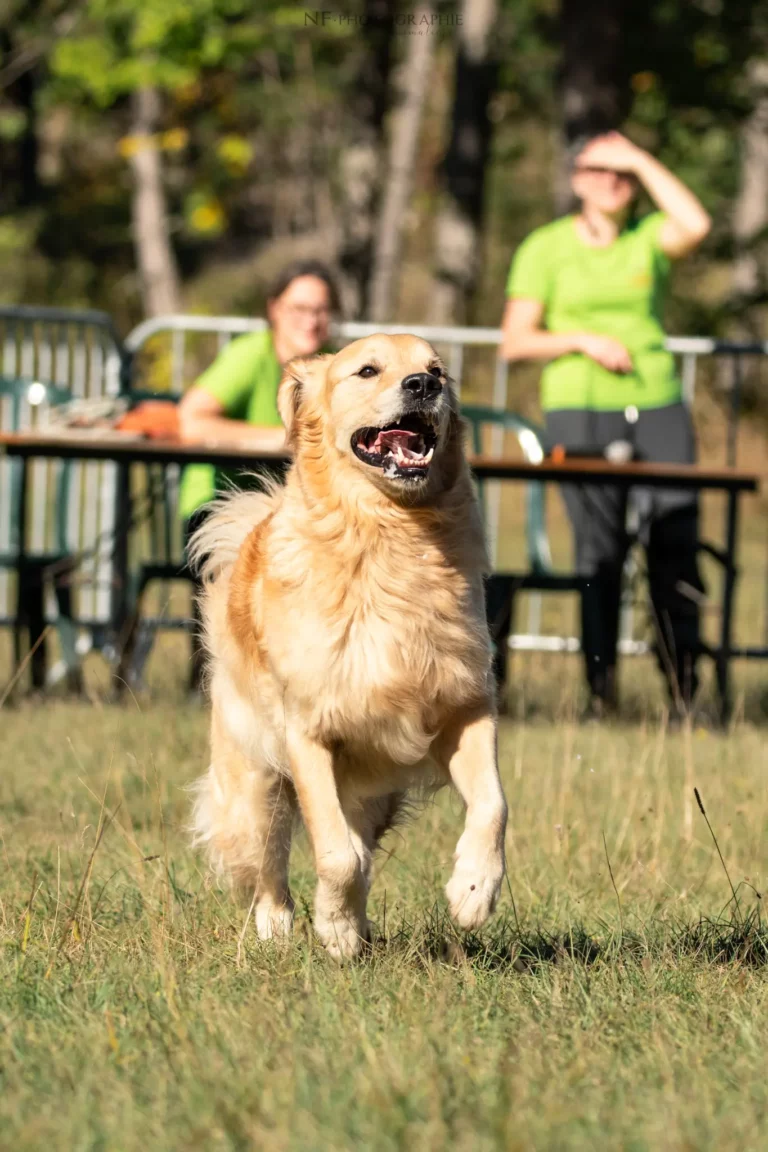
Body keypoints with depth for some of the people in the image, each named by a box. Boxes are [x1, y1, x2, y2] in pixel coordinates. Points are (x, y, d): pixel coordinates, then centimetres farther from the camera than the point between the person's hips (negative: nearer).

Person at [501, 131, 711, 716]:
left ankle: (684, 685, -2)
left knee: (676, 539, -7)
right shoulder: (546, 248, 7)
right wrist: (583, 341, -11)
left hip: (657, 404, 1)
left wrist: (642, 161, -7)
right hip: (579, 407, -1)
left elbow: (696, 225, -14)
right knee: (599, 547, -4)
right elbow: (516, 341, 4)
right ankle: (601, 684, 1)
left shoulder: (649, 236, 9)